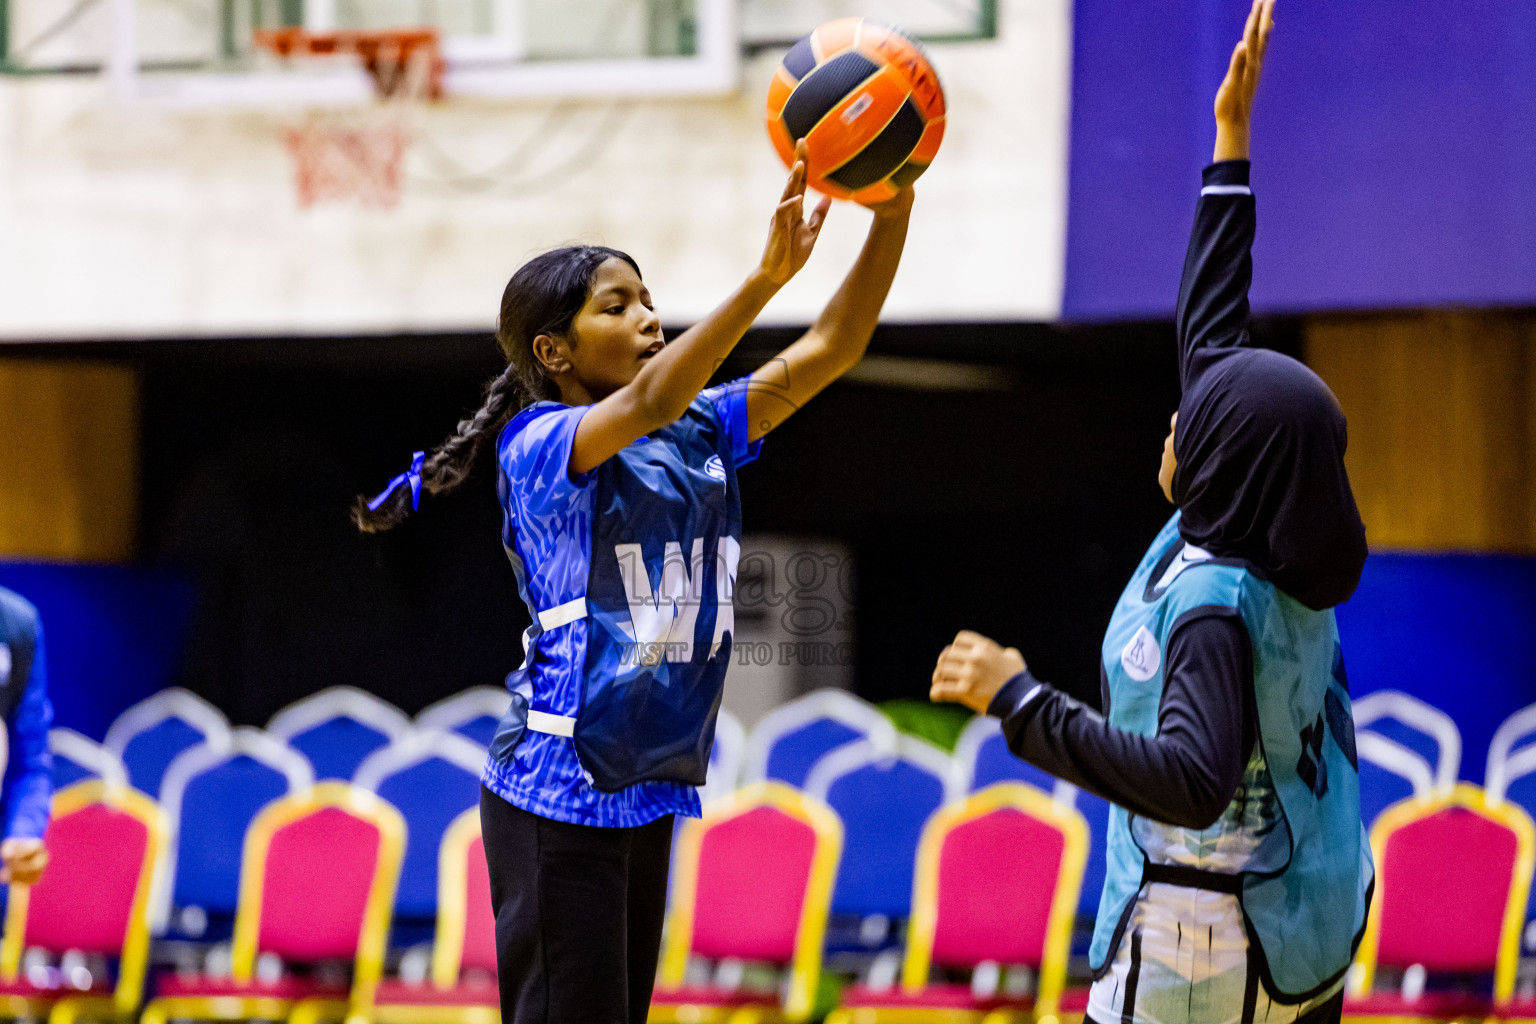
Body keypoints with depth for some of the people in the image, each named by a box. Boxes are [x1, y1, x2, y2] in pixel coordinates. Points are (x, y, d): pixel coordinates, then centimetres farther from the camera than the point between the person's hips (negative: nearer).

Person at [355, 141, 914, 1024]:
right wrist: (766, 278, -39)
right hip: (557, 795, -7)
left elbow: (828, 352, 3)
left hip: (648, 792, 7)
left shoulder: (701, 435, 9)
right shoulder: (540, 446, -10)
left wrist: (895, 211, -11)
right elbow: (647, 404, -30)